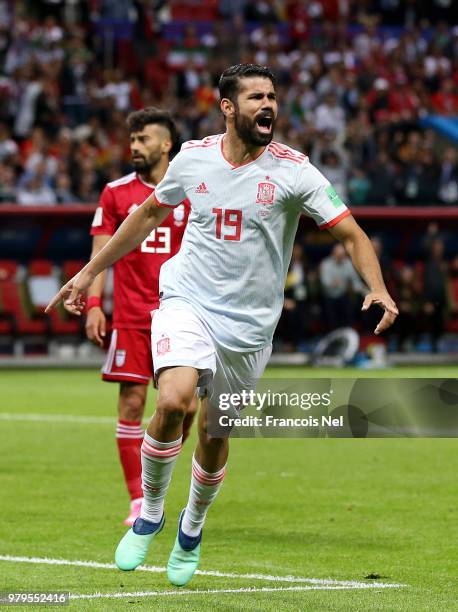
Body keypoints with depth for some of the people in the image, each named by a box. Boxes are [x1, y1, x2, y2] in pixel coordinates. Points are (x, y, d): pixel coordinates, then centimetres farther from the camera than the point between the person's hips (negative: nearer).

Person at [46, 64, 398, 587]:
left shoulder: (294, 171, -8)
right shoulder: (193, 157, -1)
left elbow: (351, 235, -6)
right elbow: (150, 213, 16)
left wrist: (377, 289, -25)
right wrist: (90, 271, 19)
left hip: (248, 324, 0)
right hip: (187, 302, 0)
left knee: (214, 436, 7)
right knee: (174, 402, -26)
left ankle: (191, 529, 36)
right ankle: (149, 513, -3)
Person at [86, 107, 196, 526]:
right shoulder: (116, 193, 6)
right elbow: (101, 253, 5)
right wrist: (93, 304, -7)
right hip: (131, 316, 0)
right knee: (132, 402, -4)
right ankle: (138, 500, 3)